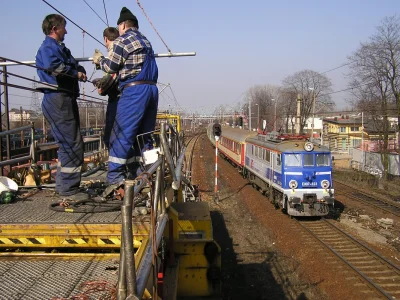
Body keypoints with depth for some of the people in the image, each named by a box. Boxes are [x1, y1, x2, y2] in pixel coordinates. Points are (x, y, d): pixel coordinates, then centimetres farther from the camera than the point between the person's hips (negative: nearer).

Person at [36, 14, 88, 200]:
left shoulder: (60, 47, 23)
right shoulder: (48, 47, -7)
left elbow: (76, 66, 17)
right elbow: (54, 67, -26)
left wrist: (80, 71, -6)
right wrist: (76, 73, -12)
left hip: (65, 99, 10)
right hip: (58, 100, -10)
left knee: (68, 143, 16)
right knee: (72, 144, -9)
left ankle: (63, 185, 25)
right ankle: (68, 189, -3)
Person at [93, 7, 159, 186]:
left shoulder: (122, 41, -1)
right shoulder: (146, 41, 22)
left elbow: (111, 67, 0)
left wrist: (99, 59, 21)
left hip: (134, 90, -8)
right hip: (152, 89, 8)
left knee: (121, 133, -6)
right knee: (144, 134, 10)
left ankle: (115, 175, -7)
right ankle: (142, 172, 11)